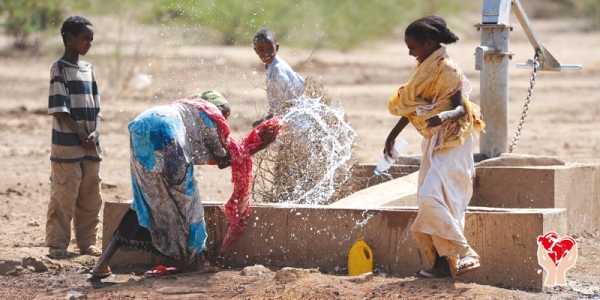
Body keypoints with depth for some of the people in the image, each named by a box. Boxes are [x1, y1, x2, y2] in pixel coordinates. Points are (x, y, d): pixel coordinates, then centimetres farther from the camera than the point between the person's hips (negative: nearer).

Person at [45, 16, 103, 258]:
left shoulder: (88, 69, 14)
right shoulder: (60, 68, -6)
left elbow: (95, 108, 14)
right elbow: (59, 109, -11)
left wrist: (94, 133, -3)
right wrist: (81, 134, -15)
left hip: (91, 146, 7)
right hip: (67, 145, -7)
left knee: (90, 197, 10)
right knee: (64, 196, -5)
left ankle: (86, 242, 18)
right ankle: (57, 244, 1)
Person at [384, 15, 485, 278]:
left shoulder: (446, 69, -15)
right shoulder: (424, 68, 11)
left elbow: (461, 109, -21)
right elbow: (413, 107, 20)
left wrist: (442, 117, -41)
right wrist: (393, 134, 22)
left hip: (451, 141, -10)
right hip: (434, 141, 10)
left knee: (433, 197, -20)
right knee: (430, 199, 6)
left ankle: (463, 255, -18)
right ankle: (442, 261, 8)